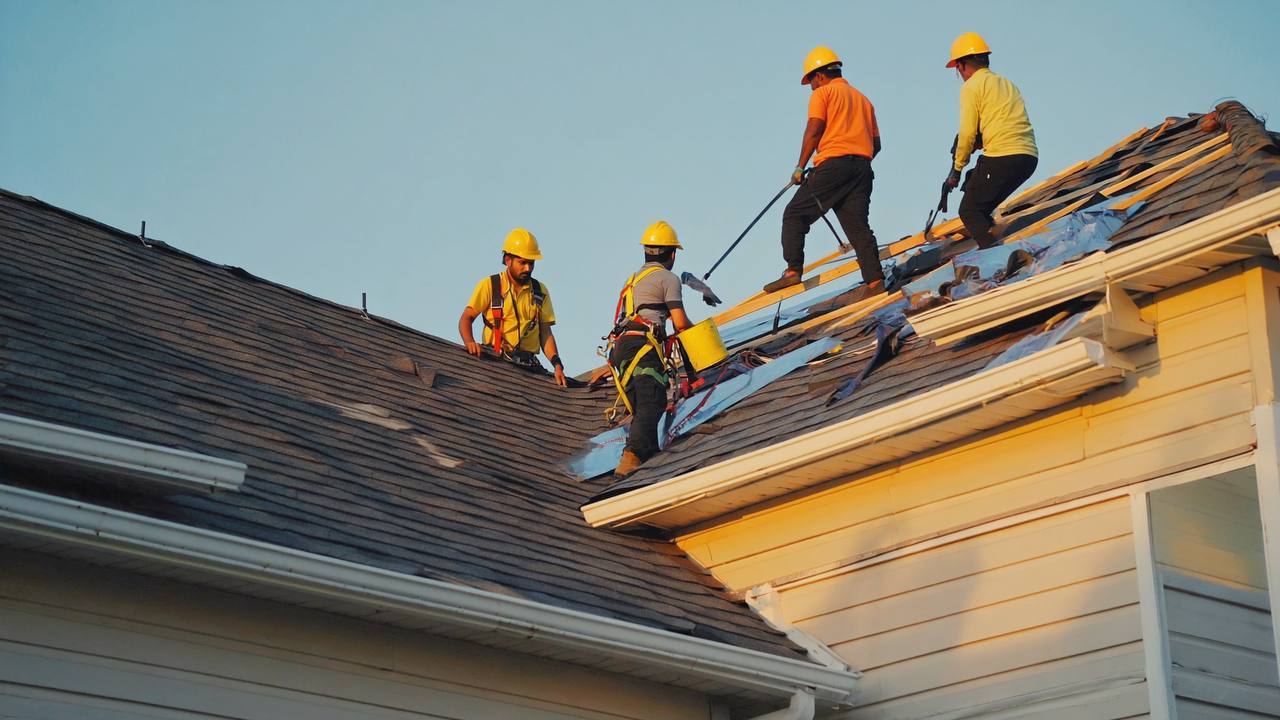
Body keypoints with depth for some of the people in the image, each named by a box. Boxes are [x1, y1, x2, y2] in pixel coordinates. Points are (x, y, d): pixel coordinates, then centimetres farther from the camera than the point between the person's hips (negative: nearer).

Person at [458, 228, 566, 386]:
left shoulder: (540, 292, 16)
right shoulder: (489, 286, 6)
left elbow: (545, 333, 13)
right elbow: (466, 318, 4)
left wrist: (557, 364, -3)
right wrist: (469, 342, -17)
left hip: (528, 364, 3)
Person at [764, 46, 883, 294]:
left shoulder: (822, 93, 6)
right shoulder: (862, 98, 27)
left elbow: (814, 130, -7)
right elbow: (876, 143, 23)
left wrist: (800, 167, -4)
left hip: (833, 164, -6)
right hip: (862, 167, 6)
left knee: (795, 215, 0)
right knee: (858, 226, 2)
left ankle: (793, 271, -12)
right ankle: (876, 281, -10)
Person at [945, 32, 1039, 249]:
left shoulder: (971, 86, 1)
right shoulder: (1007, 84, 25)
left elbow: (968, 133, -5)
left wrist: (957, 170, 6)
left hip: (1001, 157, -8)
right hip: (1029, 157, 8)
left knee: (969, 211, -1)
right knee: (981, 208, 20)